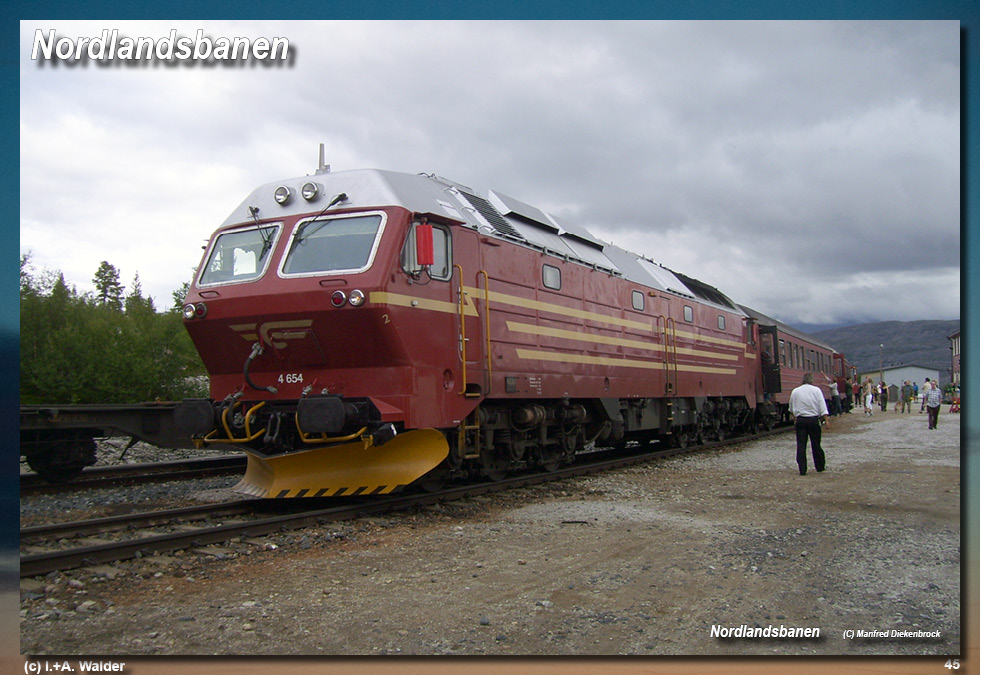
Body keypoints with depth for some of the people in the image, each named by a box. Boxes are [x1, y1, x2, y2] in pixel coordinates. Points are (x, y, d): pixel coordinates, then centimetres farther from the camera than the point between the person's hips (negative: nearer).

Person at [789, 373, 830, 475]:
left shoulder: (795, 391, 4)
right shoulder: (816, 390, -3)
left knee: (801, 445, 2)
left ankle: (802, 470, 0)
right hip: (813, 420, -1)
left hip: (800, 420, 1)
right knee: (816, 445, 11)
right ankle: (820, 467, 23)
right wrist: (826, 420, -7)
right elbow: (822, 406, -9)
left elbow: (791, 409, 15)